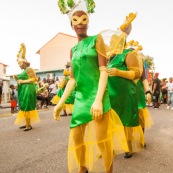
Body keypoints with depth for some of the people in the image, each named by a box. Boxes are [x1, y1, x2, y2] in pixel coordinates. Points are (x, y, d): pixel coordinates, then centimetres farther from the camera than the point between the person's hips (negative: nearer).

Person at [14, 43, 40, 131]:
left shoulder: (29, 69, -8)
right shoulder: (24, 71, 19)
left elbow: (34, 79, -16)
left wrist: (23, 81, -17)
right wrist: (17, 79, 4)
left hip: (28, 90, -10)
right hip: (23, 90, 10)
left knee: (26, 107, -8)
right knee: (24, 107, 11)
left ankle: (29, 125, -3)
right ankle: (27, 123, 18)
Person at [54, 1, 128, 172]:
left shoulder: (96, 39, 2)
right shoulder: (73, 50, 16)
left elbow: (104, 71, -8)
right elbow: (72, 79, 13)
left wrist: (98, 100, -20)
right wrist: (60, 103, 7)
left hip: (96, 96, -5)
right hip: (80, 99, 6)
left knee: (101, 142, -4)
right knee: (77, 140, 13)